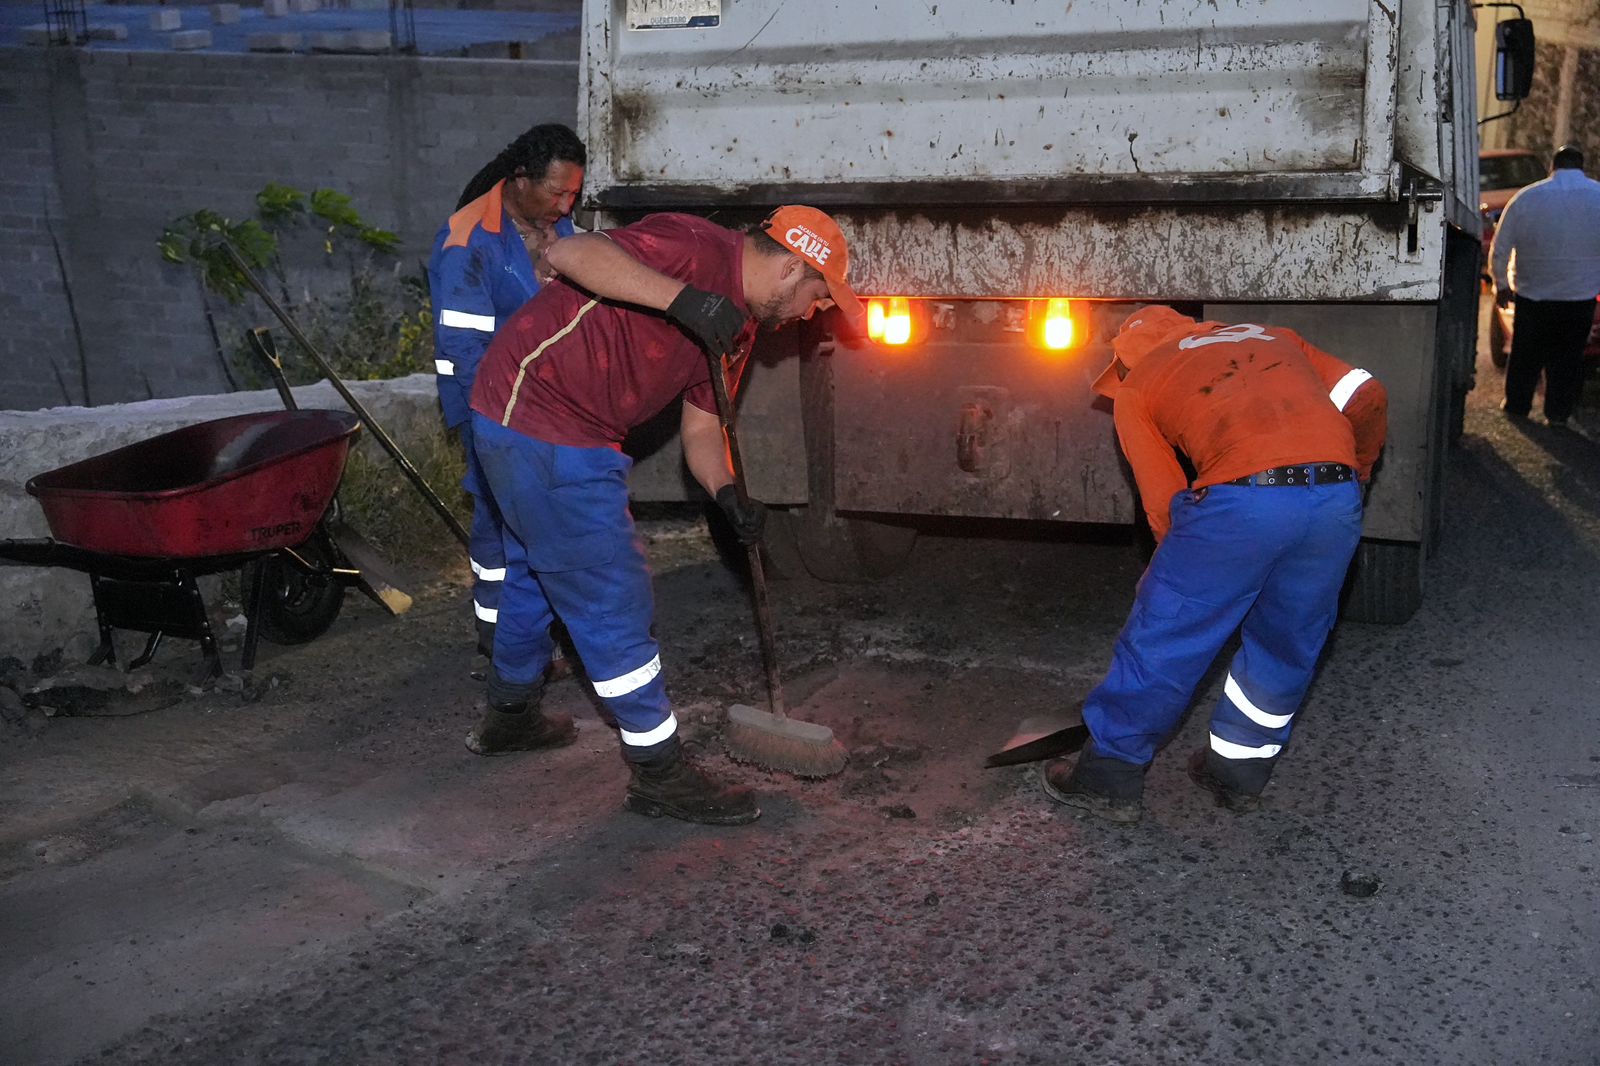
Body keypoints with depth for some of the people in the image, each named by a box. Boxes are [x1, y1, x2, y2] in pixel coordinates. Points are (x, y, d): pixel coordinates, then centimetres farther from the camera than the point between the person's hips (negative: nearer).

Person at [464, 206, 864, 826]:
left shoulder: (735, 326, 11)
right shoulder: (698, 248, -19)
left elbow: (701, 426, 14)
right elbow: (568, 253, -30)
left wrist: (726, 493, -5)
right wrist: (682, 297, -39)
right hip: (538, 412, -11)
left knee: (537, 575, 26)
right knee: (613, 597, -5)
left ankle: (509, 716, 48)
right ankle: (659, 772, 6)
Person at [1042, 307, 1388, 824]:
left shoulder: (1137, 387, 20)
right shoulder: (1273, 337, 32)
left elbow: (1165, 505, 13)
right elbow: (1367, 397, 21)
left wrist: (1175, 579, 28)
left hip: (1242, 496, -4)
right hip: (1337, 499, 5)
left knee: (1163, 636, 10)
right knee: (1288, 642, 22)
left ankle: (1110, 775, 21)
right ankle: (1239, 771, 34)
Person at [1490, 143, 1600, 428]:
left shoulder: (1526, 197, -6)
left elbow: (1499, 249, -2)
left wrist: (1501, 285, 10)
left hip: (1533, 294, 0)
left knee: (1526, 354, 15)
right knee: (1568, 358, 12)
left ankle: (1516, 405, 26)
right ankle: (1558, 413, 17)